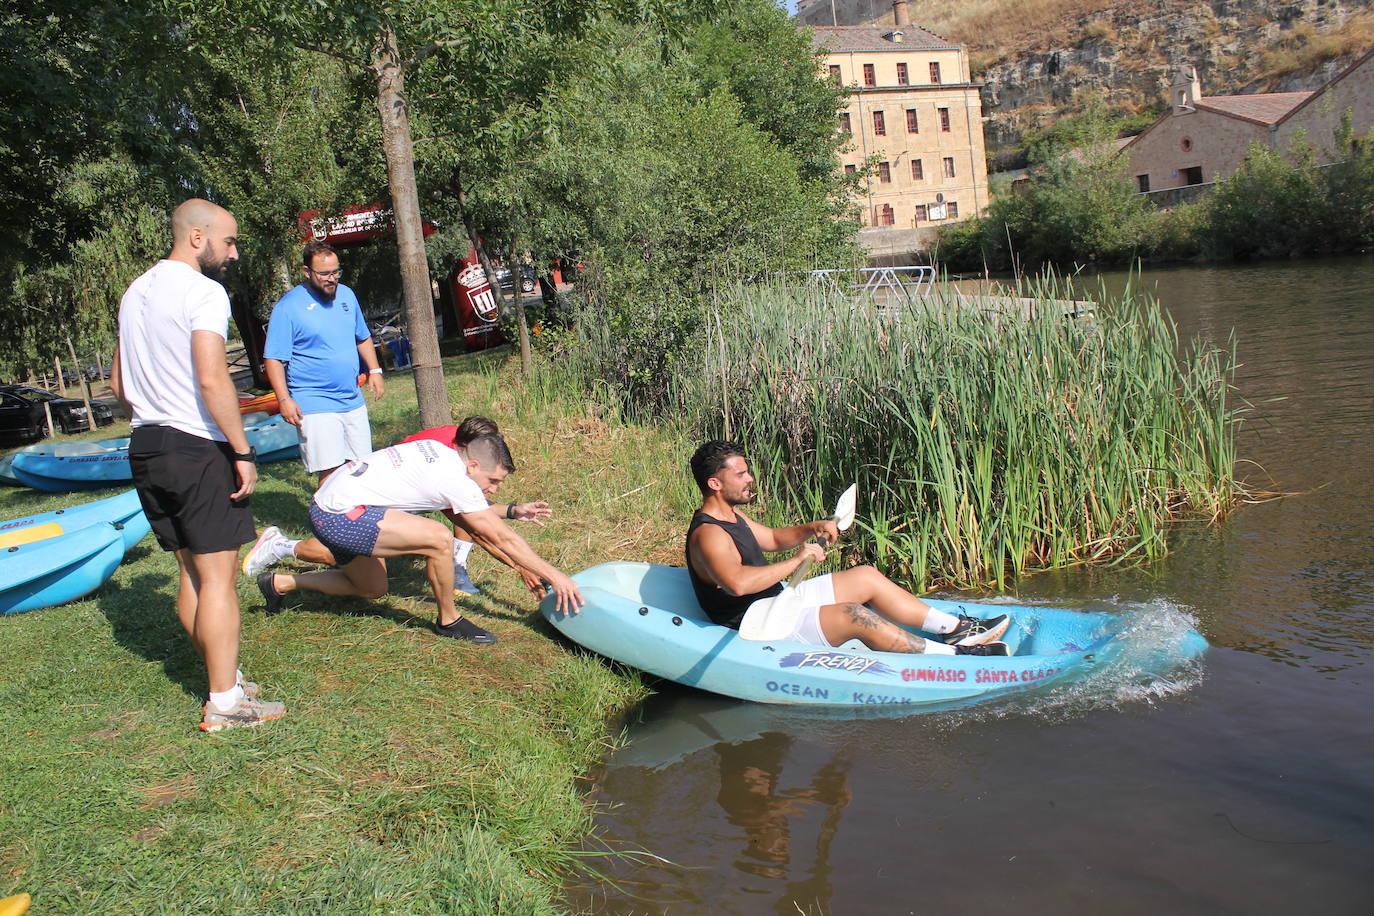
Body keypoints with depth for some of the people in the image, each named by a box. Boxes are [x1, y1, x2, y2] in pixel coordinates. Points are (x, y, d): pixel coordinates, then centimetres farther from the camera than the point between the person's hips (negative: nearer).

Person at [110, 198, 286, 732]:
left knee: (191, 572, 15)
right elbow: (211, 379, -21)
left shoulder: (135, 293, 16)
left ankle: (224, 680, 25)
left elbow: (118, 382, 21)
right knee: (217, 577, -3)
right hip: (197, 449, -9)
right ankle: (224, 703, 2)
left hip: (146, 449, 9)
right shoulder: (203, 292, -11)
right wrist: (242, 452, -17)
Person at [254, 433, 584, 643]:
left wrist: (522, 569, 18)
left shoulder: (442, 456, 10)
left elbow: (476, 531, 18)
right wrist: (554, 576, -9)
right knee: (438, 538, -22)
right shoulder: (456, 480, -17)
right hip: (342, 515, -10)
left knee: (373, 589, 27)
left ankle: (280, 583, 36)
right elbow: (502, 539, -14)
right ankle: (448, 621, 0)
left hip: (328, 507, 10)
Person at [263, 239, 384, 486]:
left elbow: (363, 338, 23)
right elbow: (273, 359, -10)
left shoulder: (346, 294, 9)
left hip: (353, 401, 6)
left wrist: (374, 370, 12)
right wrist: (284, 400, -18)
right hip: (315, 406, -6)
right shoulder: (288, 307, -10)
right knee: (330, 472, -13)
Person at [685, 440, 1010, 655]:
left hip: (777, 599, 11)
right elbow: (738, 583, -41)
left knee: (866, 577, 11)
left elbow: (773, 539, 27)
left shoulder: (732, 516, 11)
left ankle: (956, 628, 13)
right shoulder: (707, 534, -23)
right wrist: (798, 559, -32)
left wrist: (812, 529, 7)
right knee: (853, 615, -28)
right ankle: (953, 654, -19)